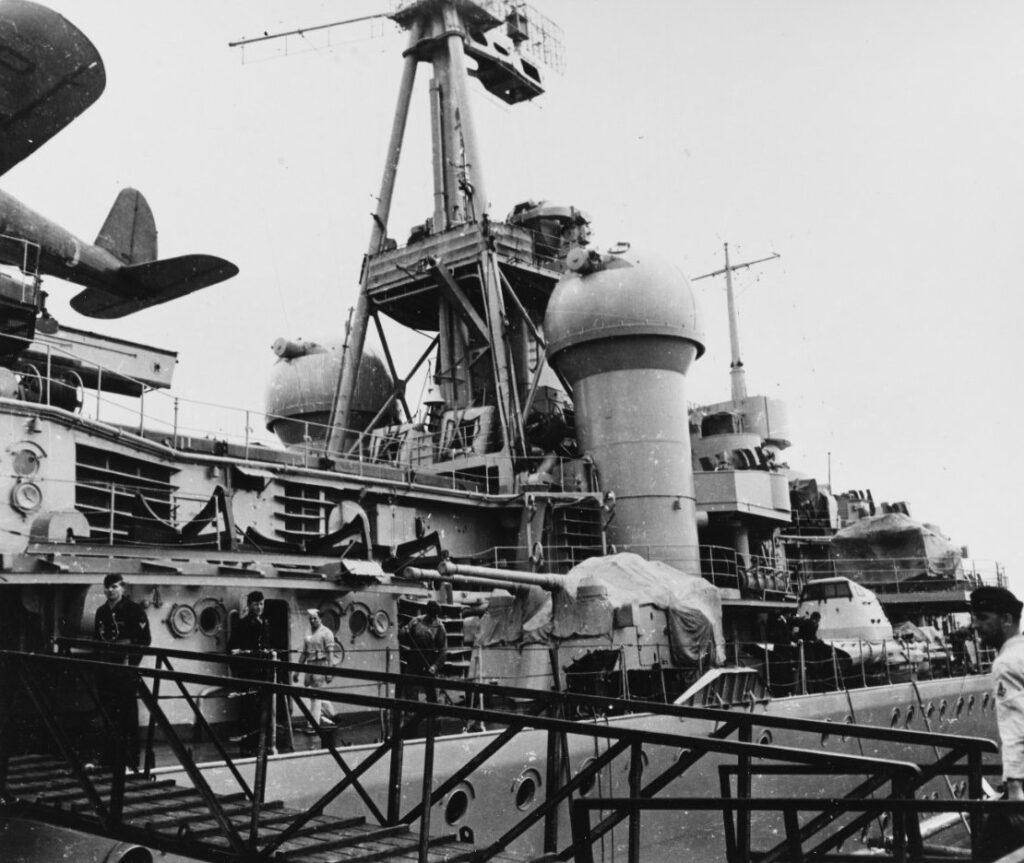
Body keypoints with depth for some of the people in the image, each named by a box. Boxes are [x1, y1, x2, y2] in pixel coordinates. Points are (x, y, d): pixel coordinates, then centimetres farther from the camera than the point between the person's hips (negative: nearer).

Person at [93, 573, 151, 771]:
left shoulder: (134, 610, -5)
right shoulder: (101, 612, 14)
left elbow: (145, 640, -8)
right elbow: (97, 640, 21)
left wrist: (131, 661, -13)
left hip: (125, 670, -6)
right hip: (105, 671, 6)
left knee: (127, 716, -5)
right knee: (107, 716, 10)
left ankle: (131, 762, -1)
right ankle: (109, 759, 19)